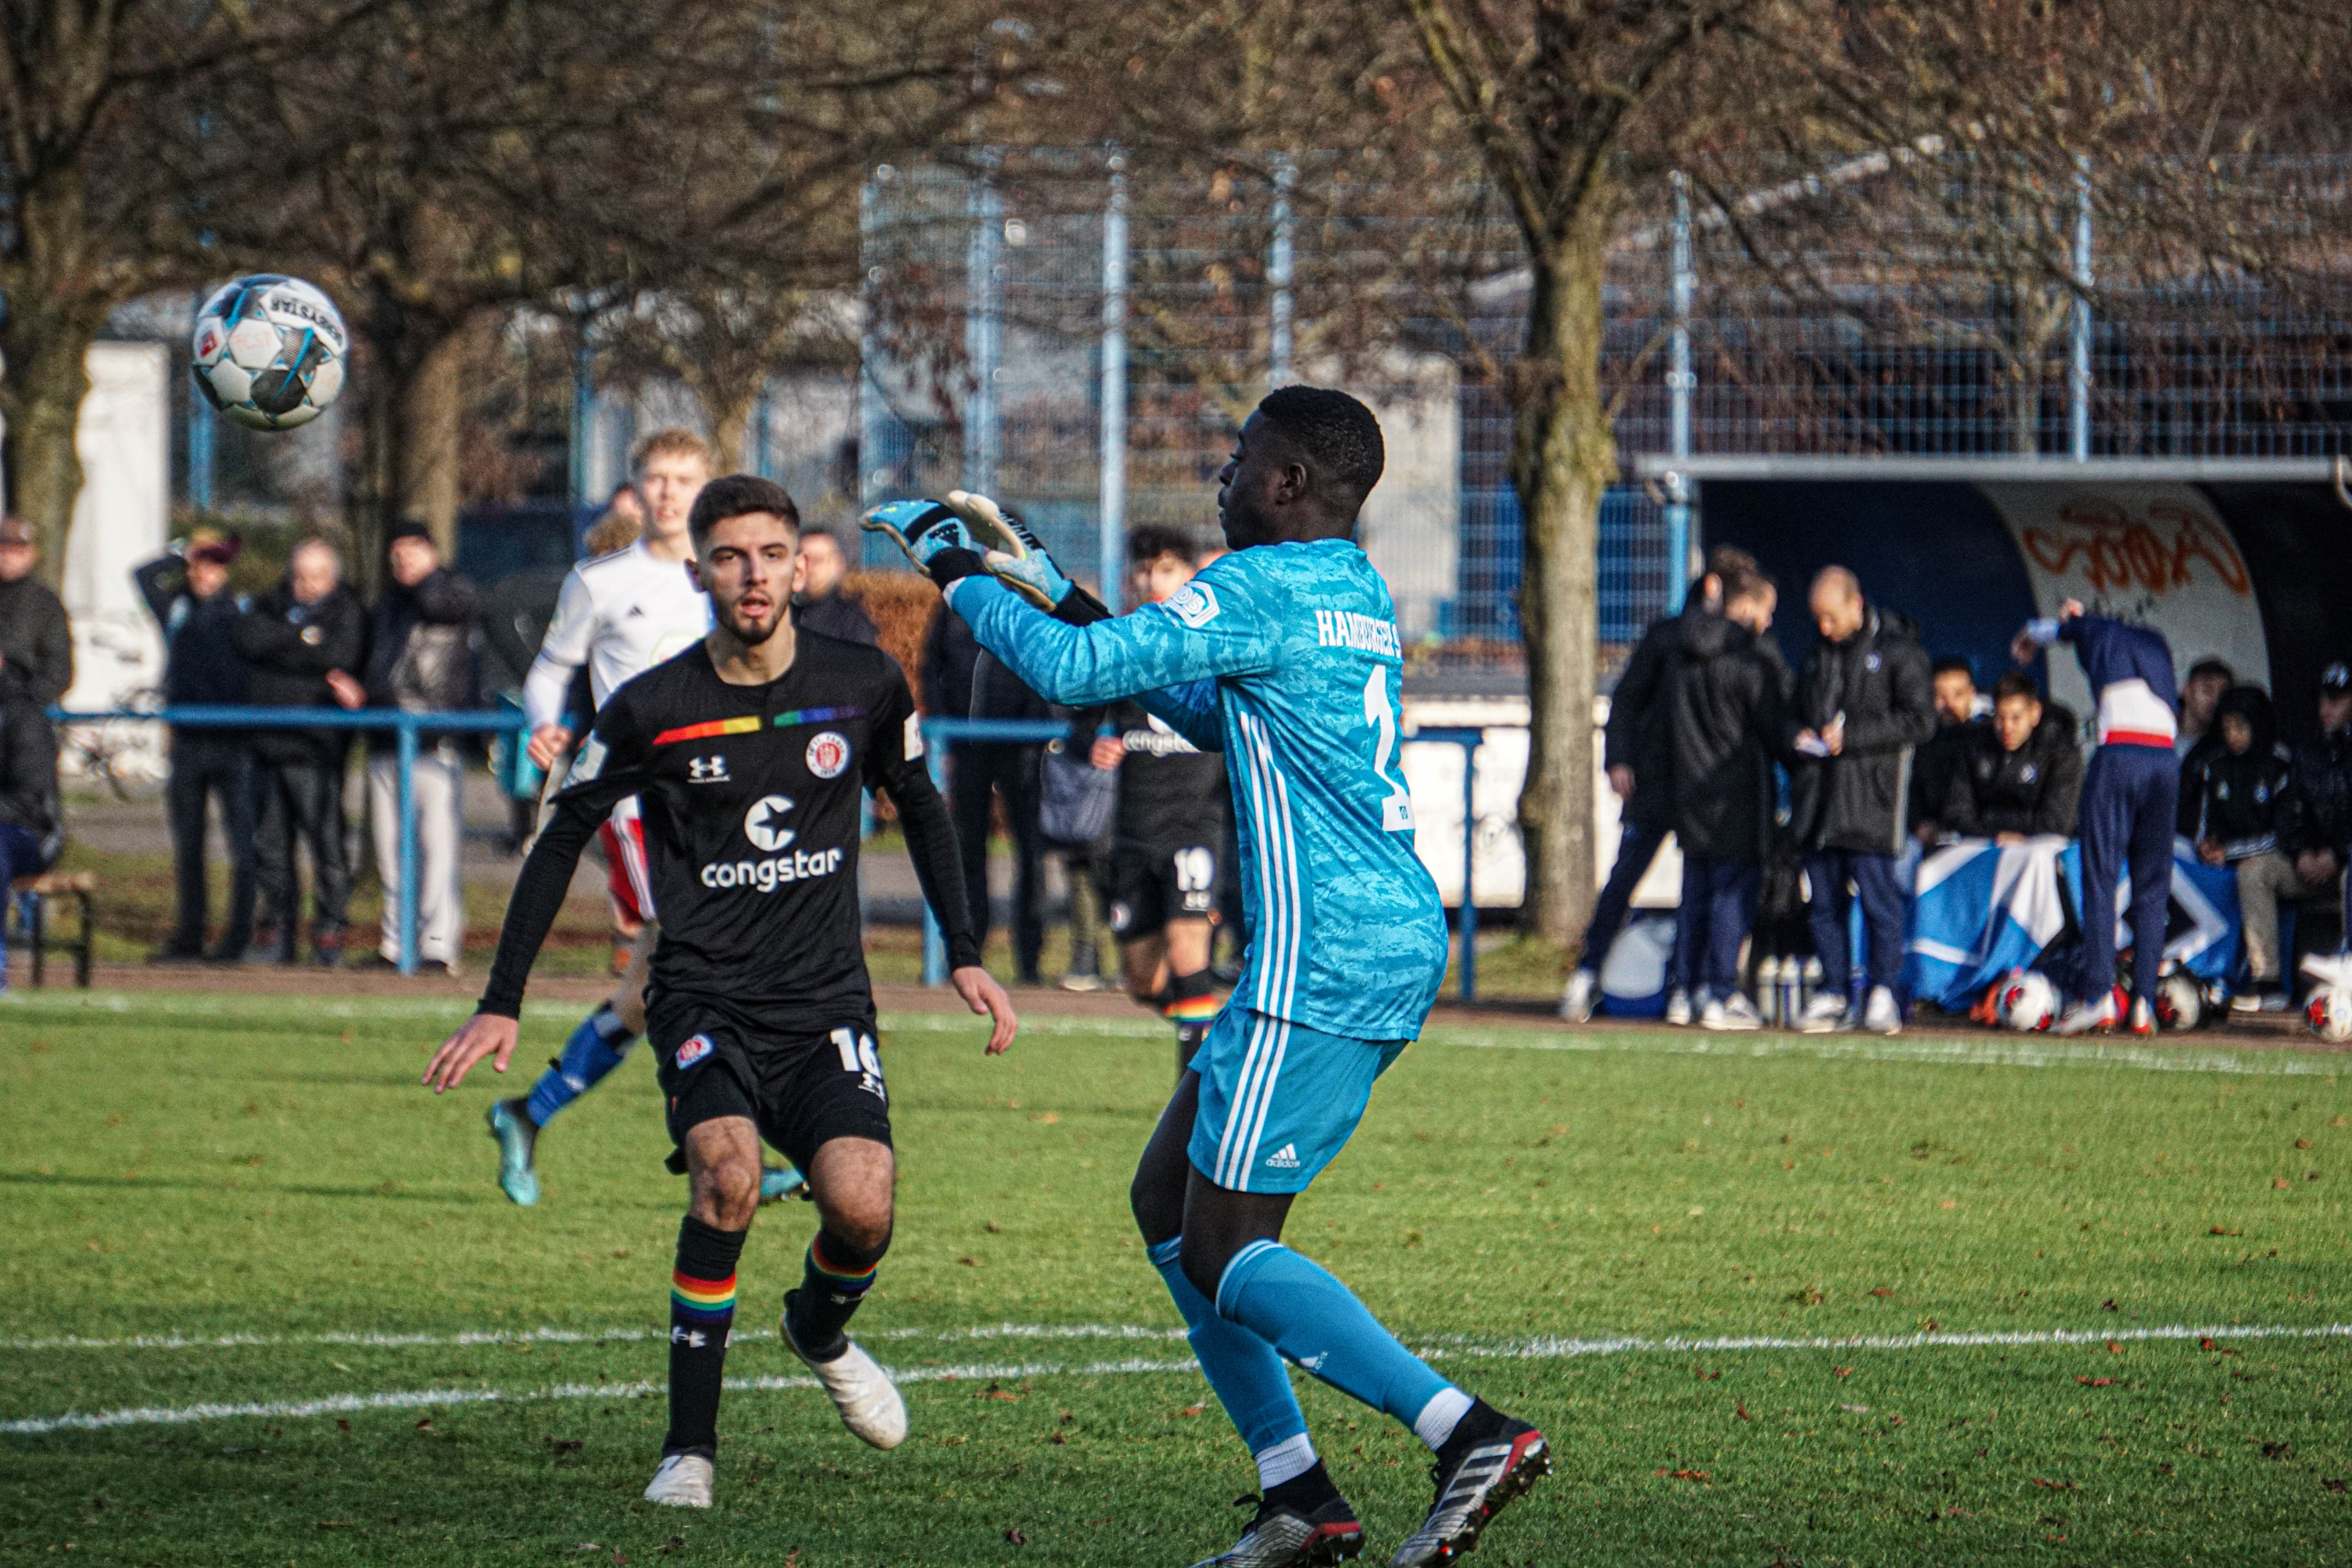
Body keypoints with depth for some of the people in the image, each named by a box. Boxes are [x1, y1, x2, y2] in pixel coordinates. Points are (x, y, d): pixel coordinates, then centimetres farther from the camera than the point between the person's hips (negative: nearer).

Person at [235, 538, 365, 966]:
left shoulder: (347, 610, 3)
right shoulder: (271, 607, 16)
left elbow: (342, 656, -14)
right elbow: (250, 641, -2)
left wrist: (281, 652, -7)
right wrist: (302, 638, -9)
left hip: (317, 745, -5)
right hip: (269, 742, 5)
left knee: (326, 840, -10)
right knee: (270, 842, 6)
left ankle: (329, 931, -4)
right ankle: (277, 930, 13)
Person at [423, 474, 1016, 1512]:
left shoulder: (864, 686, 0)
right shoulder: (650, 711, -6)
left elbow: (919, 807, 18)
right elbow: (564, 837, 7)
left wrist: (966, 956, 13)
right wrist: (502, 1004, 5)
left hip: (825, 999, 2)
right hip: (703, 997, -2)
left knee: (861, 1207, -20)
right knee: (728, 1174, -30)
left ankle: (820, 1332, 19)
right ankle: (691, 1446, -18)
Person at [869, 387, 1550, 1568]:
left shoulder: (1262, 586, -12)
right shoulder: (1359, 595, 17)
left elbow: (1073, 673, -13)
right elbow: (1214, 716, 30)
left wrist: (967, 582, 3)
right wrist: (1053, 589, 29)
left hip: (1324, 960, -10)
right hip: (1398, 935, 10)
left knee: (1222, 1253, -8)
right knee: (1168, 1202, 15)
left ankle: (1470, 1436, -17)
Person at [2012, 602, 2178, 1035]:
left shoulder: (2094, 630, 20)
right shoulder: (2157, 644, 28)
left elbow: (2032, 635, 37)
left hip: (2118, 753, -4)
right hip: (2167, 759, 4)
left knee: (2101, 878, -6)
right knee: (2152, 886, 6)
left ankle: (2098, 995, -19)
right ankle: (2144, 1003, -2)